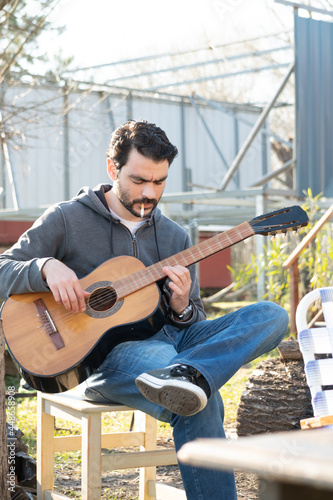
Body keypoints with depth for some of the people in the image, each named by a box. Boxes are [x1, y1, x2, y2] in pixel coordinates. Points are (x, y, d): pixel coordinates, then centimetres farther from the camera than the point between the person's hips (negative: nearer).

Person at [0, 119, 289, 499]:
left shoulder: (174, 237, 17)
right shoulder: (66, 220, 4)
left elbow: (196, 323, 18)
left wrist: (182, 307, -8)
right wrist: (47, 267, -21)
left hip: (168, 336, 6)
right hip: (101, 352, -6)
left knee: (273, 316, -22)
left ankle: (186, 374, -44)